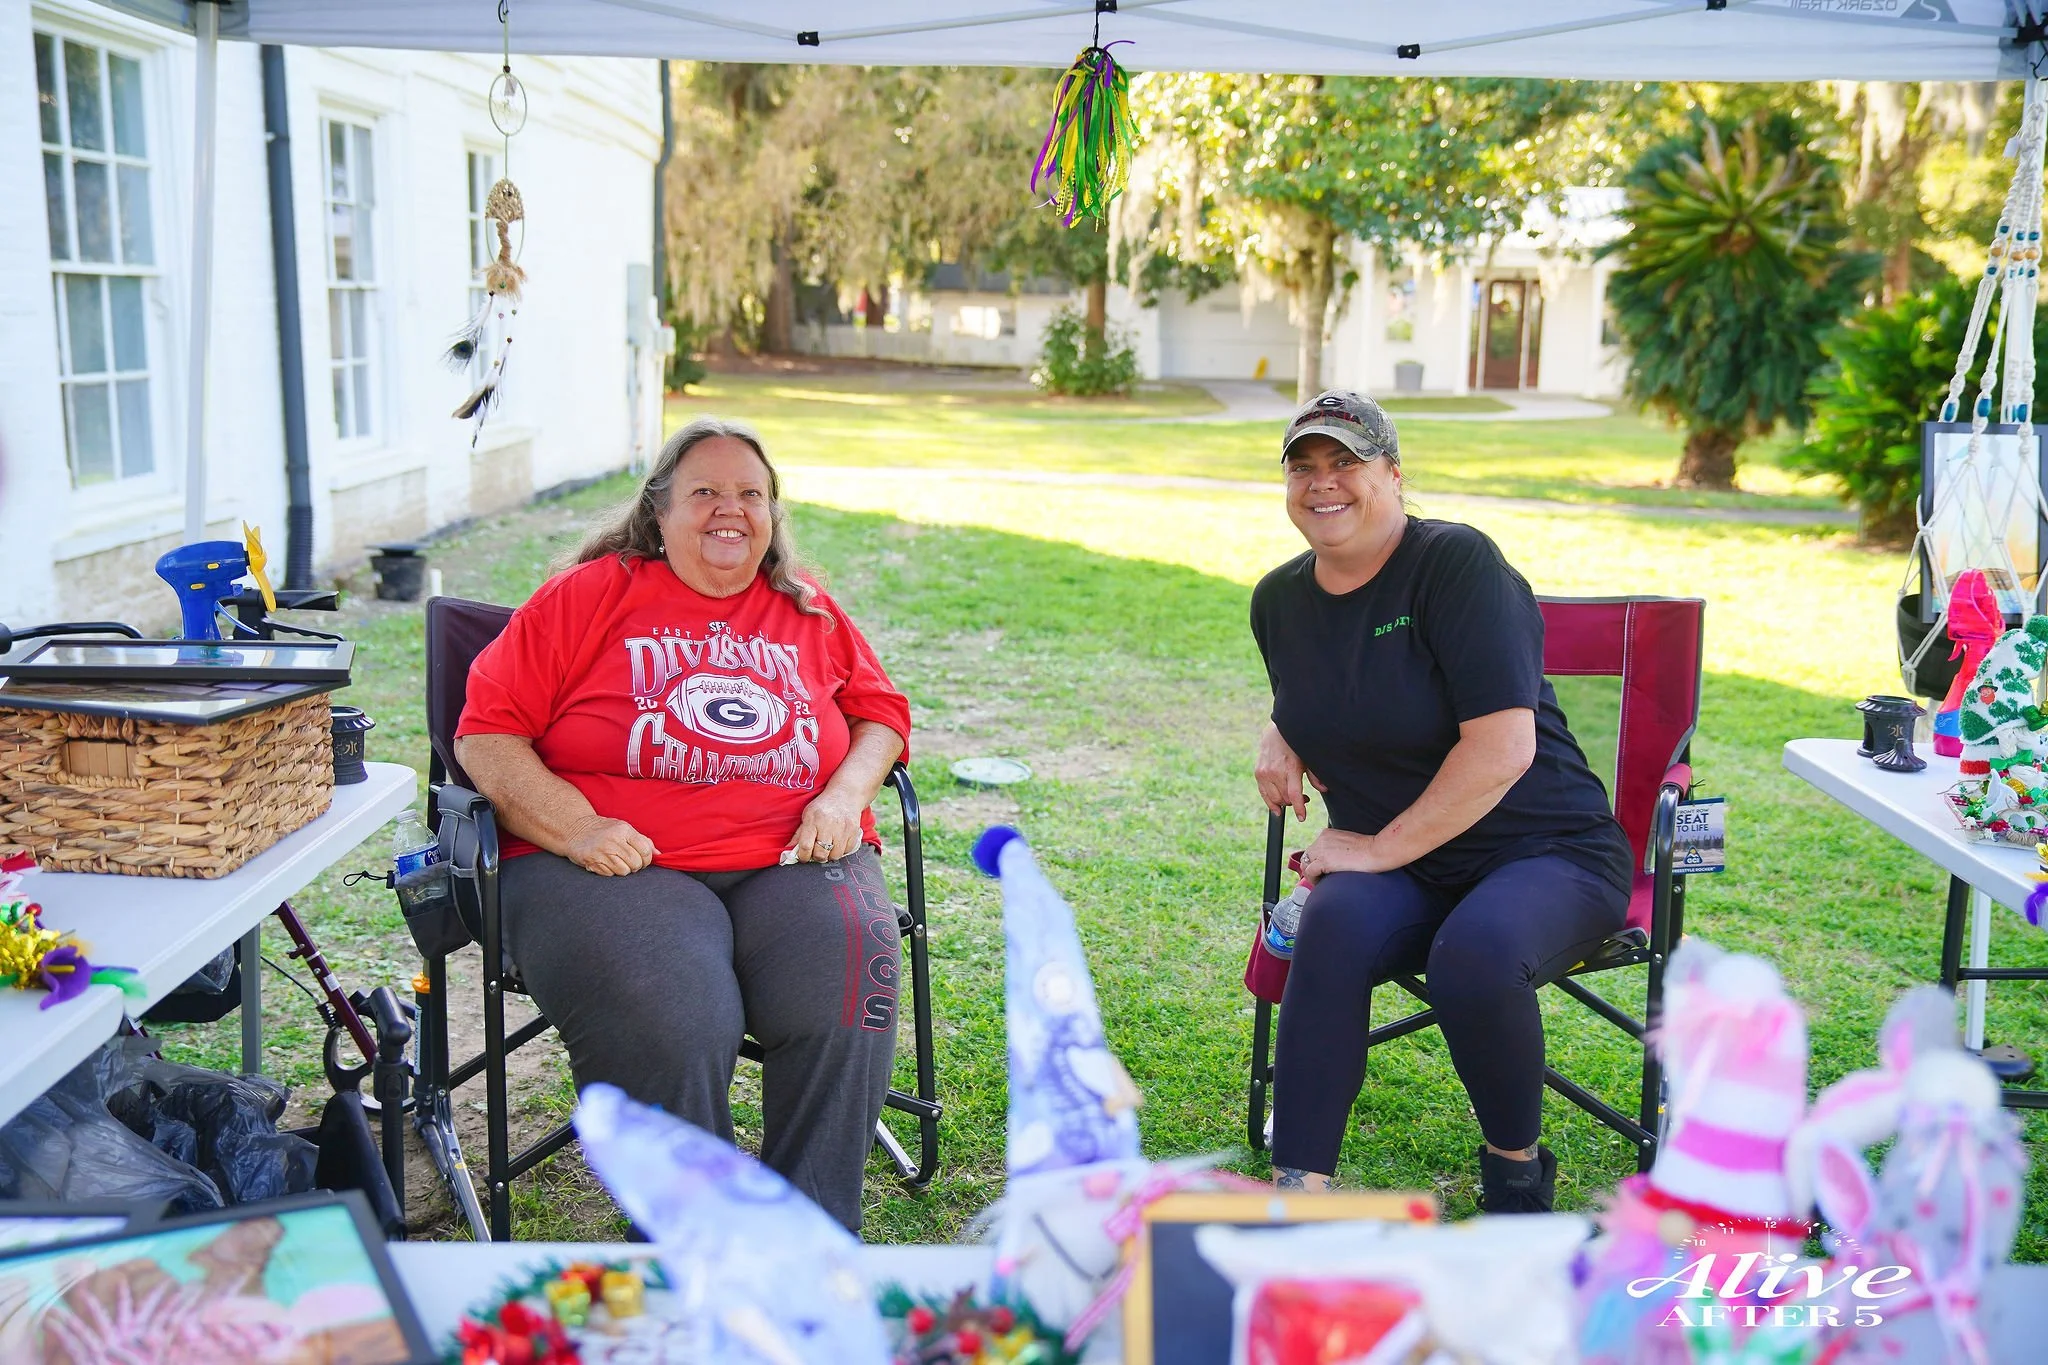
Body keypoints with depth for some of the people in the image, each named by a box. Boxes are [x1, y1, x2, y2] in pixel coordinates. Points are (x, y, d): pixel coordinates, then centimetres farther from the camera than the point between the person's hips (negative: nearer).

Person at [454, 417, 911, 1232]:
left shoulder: (809, 613, 22)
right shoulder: (587, 597, 11)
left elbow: (880, 711, 27)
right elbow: (485, 734, 6)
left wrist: (845, 794, 5)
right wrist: (575, 828, -11)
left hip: (793, 860, 3)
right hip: (623, 865, -2)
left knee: (845, 1004, -29)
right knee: (672, 1026, -33)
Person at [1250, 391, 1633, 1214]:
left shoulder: (1455, 563, -15)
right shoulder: (1279, 599, 7)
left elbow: (1503, 745, -22)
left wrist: (1380, 847, -19)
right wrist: (1281, 736, 5)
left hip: (1547, 853, -4)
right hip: (1396, 875, 5)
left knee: (1475, 952, -35)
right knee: (1336, 923, -30)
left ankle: (1516, 1169, -5)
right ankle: (1298, 1189, -26)